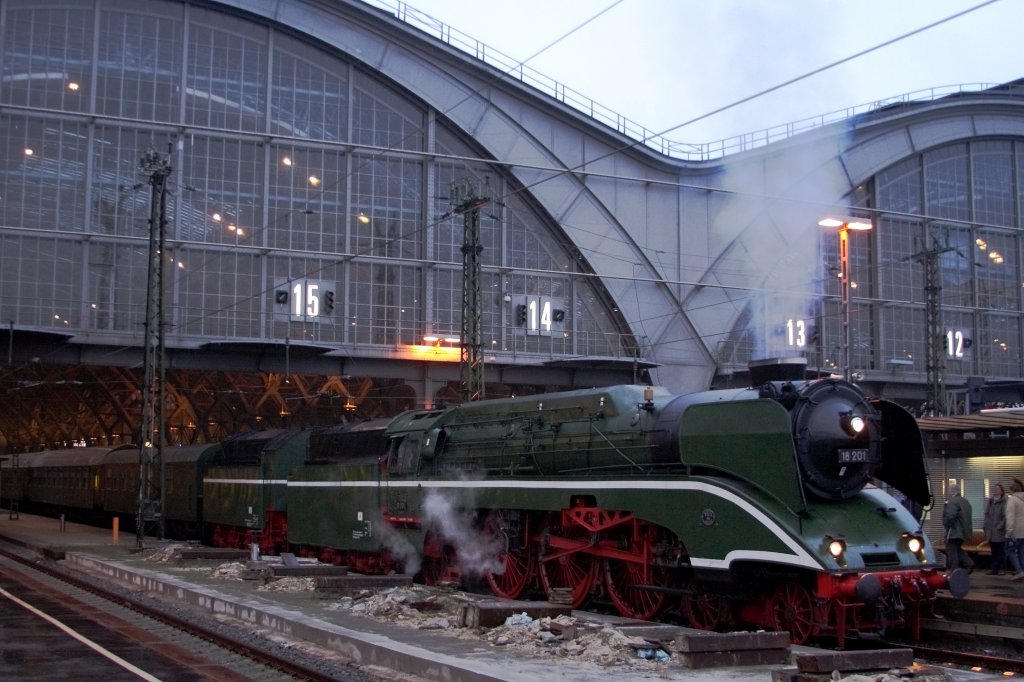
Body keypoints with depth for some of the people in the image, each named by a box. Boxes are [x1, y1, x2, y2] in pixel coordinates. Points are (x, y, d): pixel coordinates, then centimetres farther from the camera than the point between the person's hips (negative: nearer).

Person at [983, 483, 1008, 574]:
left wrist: (999, 527, -16)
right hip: (991, 531, 6)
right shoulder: (989, 501, 13)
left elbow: (1005, 517, -12)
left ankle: (1000, 569, 8)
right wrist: (985, 527, 10)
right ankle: (994, 568, 15)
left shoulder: (1004, 502, -9)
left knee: (1000, 551, 2)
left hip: (999, 532, -6)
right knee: (994, 551, 11)